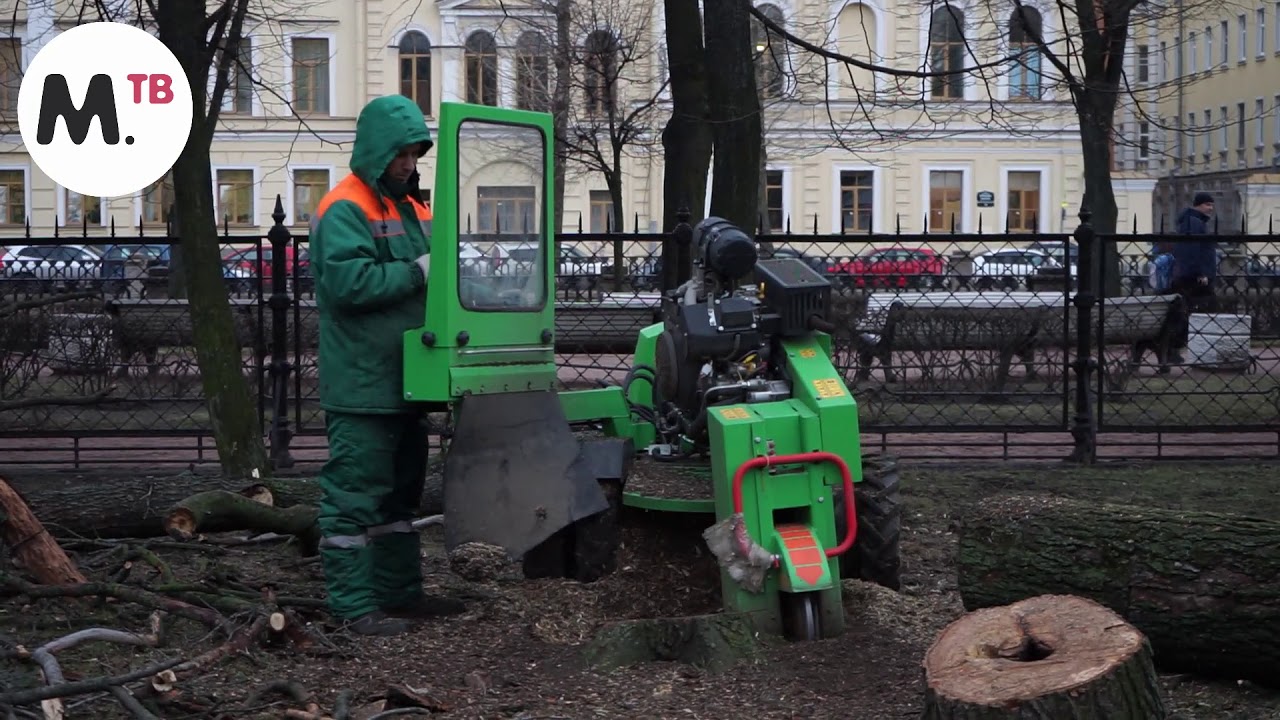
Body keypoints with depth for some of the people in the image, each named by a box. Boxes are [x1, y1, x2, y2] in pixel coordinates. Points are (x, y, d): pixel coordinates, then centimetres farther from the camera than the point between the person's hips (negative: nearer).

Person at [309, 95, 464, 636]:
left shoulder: (409, 207, 17)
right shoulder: (345, 209, -12)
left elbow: (427, 270, 26)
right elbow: (348, 282, -25)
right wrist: (418, 271, -23)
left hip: (402, 381, 10)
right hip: (362, 384, -10)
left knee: (400, 490, 17)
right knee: (356, 494, -6)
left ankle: (401, 592, 27)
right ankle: (353, 604, 0)